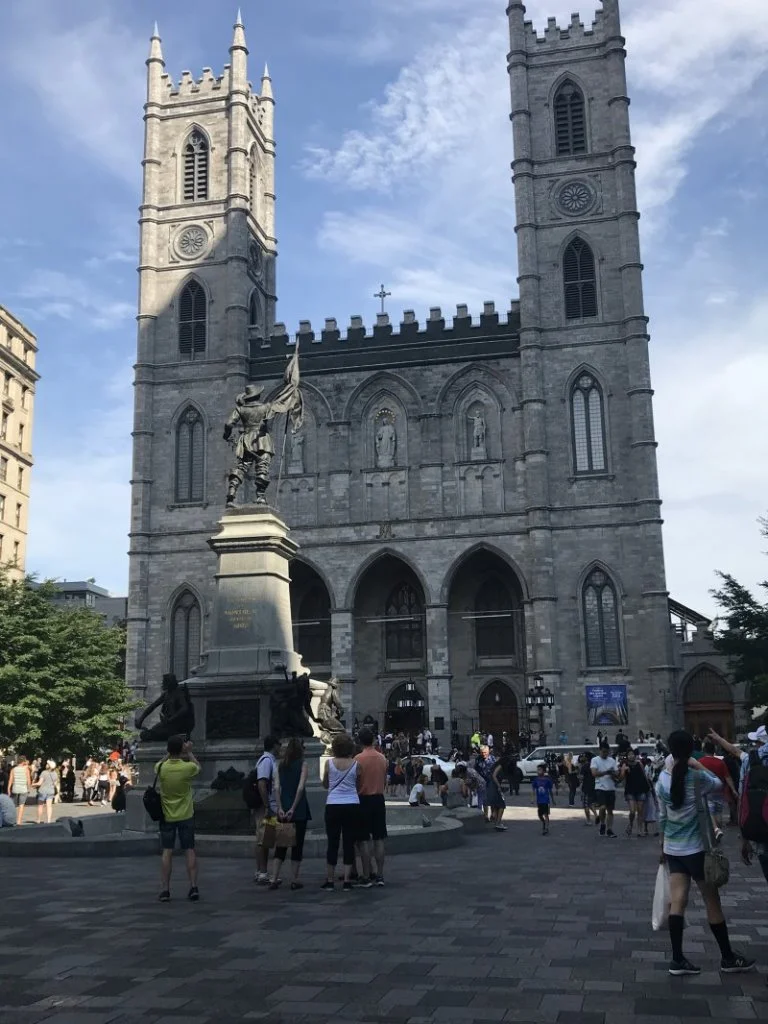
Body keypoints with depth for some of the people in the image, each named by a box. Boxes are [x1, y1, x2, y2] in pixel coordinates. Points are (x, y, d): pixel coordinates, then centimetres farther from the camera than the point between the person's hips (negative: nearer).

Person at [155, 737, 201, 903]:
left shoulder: (161, 768, -12)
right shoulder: (187, 767, -16)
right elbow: (198, 767, 9)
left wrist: (170, 753, 15)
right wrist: (189, 752, 15)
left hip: (167, 817, 1)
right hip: (186, 816, -1)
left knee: (167, 852, 5)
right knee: (190, 851, 5)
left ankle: (165, 890, 5)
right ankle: (193, 887, 3)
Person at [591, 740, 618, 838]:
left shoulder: (612, 760, 10)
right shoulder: (595, 760, -2)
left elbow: (616, 774, 9)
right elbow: (594, 773, -14)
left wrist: (613, 774, -14)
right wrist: (606, 772, -20)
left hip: (611, 788, 4)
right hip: (600, 788, -4)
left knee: (610, 810, 7)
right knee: (602, 807, -19)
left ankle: (609, 830, 12)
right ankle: (602, 824, 7)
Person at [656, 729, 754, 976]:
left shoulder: (663, 779, -1)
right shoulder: (698, 777, -16)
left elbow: (662, 817, 8)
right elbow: (721, 785, 3)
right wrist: (699, 766, -1)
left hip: (673, 848, 4)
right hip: (695, 848, -4)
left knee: (677, 901, 4)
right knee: (712, 902, 8)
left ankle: (677, 960, 3)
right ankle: (728, 958, 21)